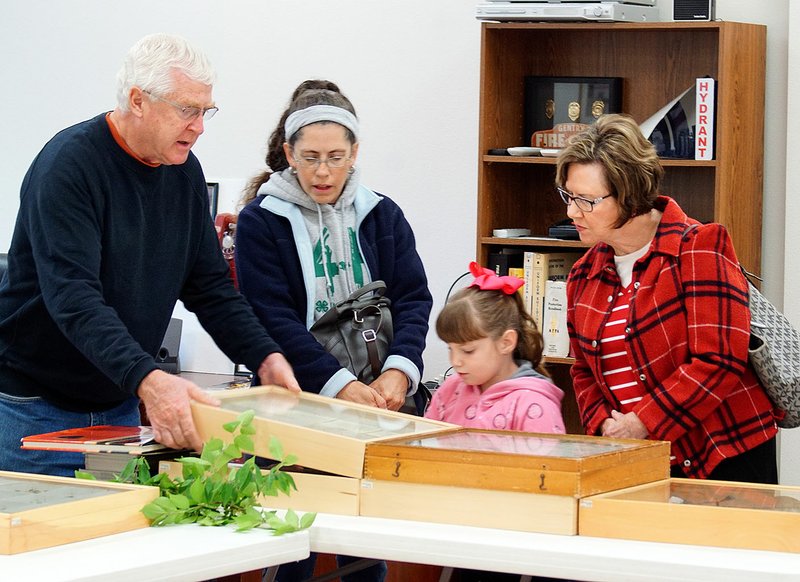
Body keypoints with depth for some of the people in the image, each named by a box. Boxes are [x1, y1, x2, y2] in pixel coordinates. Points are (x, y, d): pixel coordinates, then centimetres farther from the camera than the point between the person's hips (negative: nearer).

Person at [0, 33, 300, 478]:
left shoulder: (184, 171, 5)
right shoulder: (69, 165, -18)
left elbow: (210, 285, 10)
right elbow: (73, 295, -29)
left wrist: (265, 357, -7)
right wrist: (146, 379, -41)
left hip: (120, 406, 7)